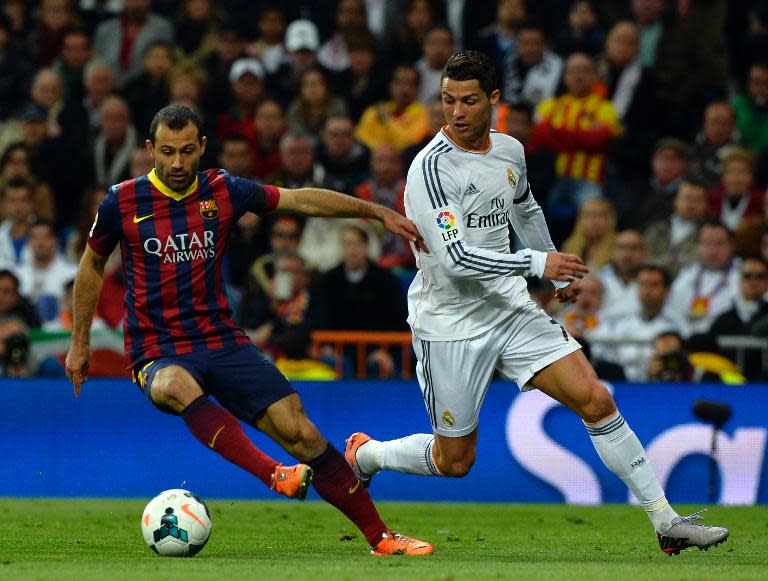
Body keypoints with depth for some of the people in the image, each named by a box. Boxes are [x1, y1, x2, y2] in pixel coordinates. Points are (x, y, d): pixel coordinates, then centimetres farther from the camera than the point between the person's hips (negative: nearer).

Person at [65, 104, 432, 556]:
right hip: (160, 354, -3)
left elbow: (303, 199, 10)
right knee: (177, 387, -41)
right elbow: (93, 265, 14)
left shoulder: (224, 192, 2)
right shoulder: (123, 202, -2)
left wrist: (378, 212, 7)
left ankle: (380, 536, 0)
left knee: (299, 431, -10)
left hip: (223, 342, 3)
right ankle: (276, 475, -50)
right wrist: (80, 342, 17)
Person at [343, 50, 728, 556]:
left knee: (596, 400, -7)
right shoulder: (431, 167, -19)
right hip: (449, 327, -5)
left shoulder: (509, 151, 3)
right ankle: (363, 454, 32)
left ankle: (666, 521, -3)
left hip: (510, 310, 5)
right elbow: (455, 258, -27)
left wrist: (562, 276, 34)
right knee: (455, 461, 3)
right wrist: (537, 263, -27)